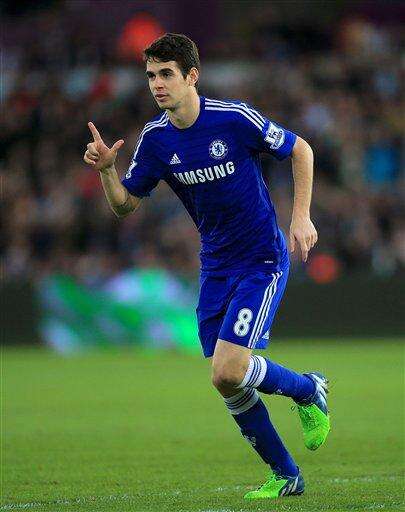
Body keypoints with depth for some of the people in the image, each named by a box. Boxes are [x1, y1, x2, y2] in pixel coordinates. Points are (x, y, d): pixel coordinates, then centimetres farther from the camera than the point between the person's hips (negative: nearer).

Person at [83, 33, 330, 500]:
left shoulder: (234, 119, -17)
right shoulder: (155, 139, -3)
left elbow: (300, 150, -4)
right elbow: (125, 203, 3)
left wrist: (301, 216, -10)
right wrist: (105, 169, -16)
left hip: (262, 259, -6)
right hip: (215, 265, 6)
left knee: (229, 372, -18)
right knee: (227, 383, 2)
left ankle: (307, 390, 12)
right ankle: (285, 475, 19)